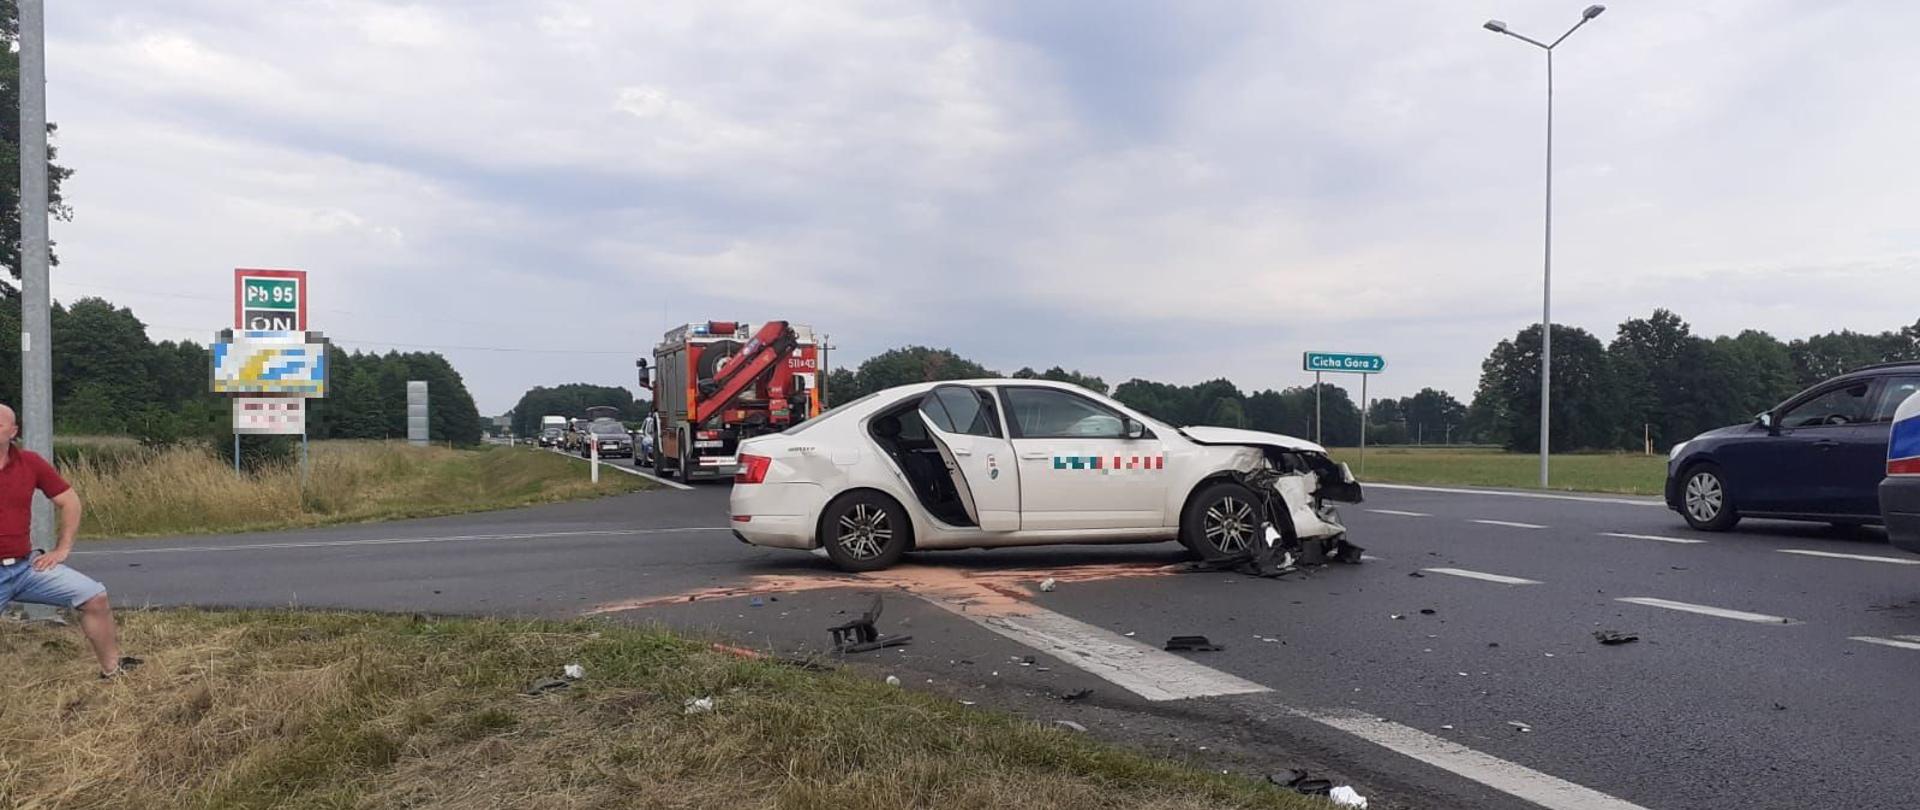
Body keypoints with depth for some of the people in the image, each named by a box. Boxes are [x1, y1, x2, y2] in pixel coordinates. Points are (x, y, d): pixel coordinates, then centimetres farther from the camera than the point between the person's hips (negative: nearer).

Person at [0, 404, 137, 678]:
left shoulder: (30, 462, -1)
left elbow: (69, 501, 9)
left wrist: (63, 549, 5)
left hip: (26, 565, 3)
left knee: (94, 597, -3)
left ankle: (112, 669, 11)